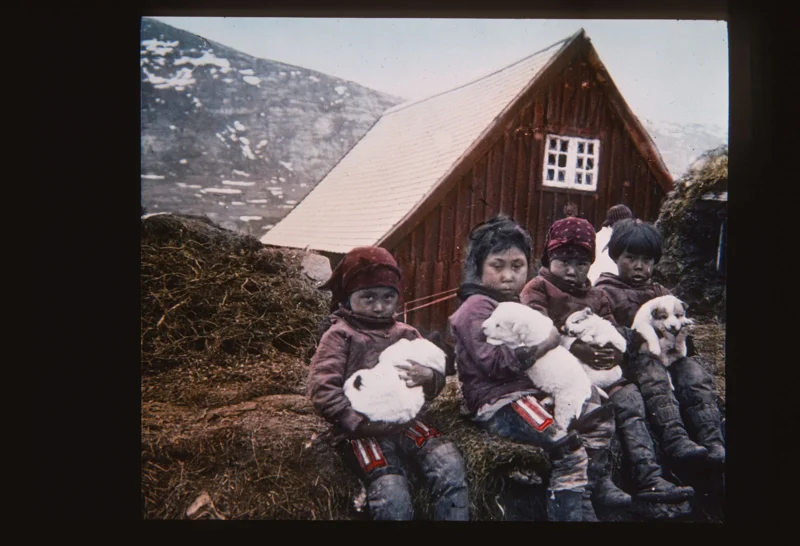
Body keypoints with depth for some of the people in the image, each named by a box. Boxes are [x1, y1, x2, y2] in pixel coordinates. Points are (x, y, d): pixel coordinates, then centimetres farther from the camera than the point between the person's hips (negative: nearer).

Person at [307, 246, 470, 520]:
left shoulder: (406, 334, 15)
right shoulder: (340, 336, 2)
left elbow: (437, 378, 15)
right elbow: (323, 390, -8)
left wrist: (428, 378, -10)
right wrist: (361, 423, -17)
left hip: (406, 422, 4)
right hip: (364, 431, -4)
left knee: (451, 465, -20)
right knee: (393, 496, -25)